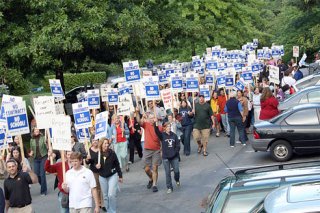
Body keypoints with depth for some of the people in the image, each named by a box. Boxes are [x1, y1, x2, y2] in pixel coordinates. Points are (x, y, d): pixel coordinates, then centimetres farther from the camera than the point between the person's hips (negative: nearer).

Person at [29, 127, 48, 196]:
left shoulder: (43, 137, -3)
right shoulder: (32, 140, 8)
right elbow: (32, 149, 17)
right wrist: (31, 153, -3)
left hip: (43, 157, -4)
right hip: (36, 159, 4)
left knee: (42, 174, -6)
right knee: (36, 174, 3)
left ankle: (43, 191, 7)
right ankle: (43, 186, 29)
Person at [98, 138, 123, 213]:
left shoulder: (112, 153, -10)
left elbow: (117, 165, -2)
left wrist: (120, 176, 2)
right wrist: (96, 166, -16)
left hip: (113, 176, -3)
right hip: (102, 177, 3)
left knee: (111, 195, -12)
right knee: (105, 196, 11)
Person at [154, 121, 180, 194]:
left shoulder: (174, 135, 3)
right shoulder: (162, 135, -2)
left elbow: (178, 145, 5)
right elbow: (157, 131, -20)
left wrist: (175, 153, -7)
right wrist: (155, 123, -35)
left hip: (174, 157, 1)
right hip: (165, 157, -1)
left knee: (176, 171, 2)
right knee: (167, 173, 3)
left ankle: (177, 180, 35)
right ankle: (169, 187, 13)